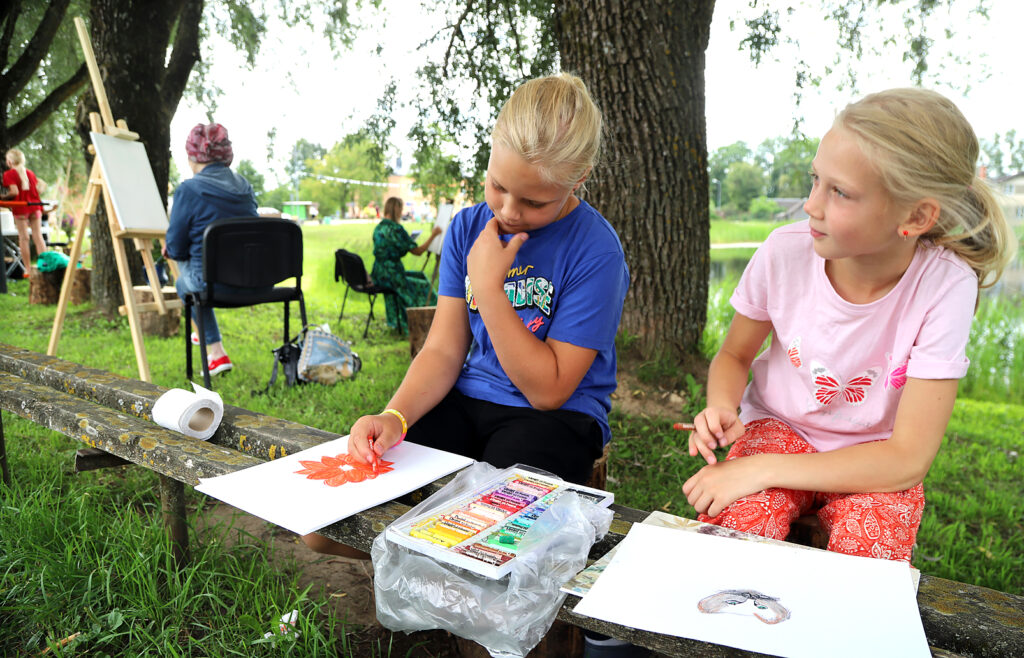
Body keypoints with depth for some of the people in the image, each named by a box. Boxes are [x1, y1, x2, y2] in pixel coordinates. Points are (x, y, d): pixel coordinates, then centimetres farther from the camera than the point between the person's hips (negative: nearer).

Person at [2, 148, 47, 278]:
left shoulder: (9, 174, -5)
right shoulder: (30, 172, 10)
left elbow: (14, 192, -14)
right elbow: (38, 188, 6)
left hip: (20, 208, -4)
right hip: (34, 206, 4)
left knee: (23, 237, 1)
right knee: (38, 236, 4)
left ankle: (27, 269, 2)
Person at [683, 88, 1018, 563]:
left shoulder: (946, 286, -22)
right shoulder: (784, 252, -18)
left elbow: (908, 460, -21)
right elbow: (733, 356, 1)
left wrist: (762, 470, -27)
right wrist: (721, 408, -22)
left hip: (874, 461, 0)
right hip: (778, 429, 1)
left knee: (868, 545, -31)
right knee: (733, 524, -30)